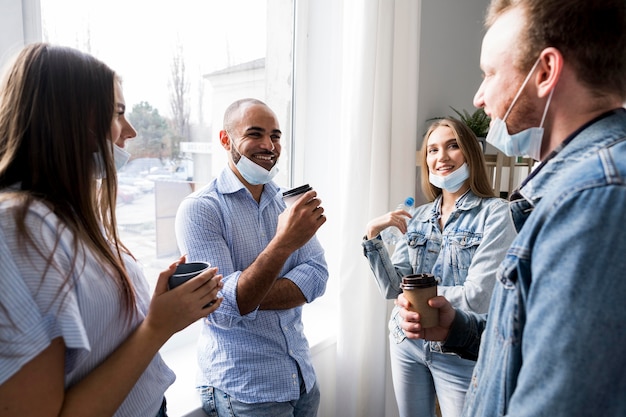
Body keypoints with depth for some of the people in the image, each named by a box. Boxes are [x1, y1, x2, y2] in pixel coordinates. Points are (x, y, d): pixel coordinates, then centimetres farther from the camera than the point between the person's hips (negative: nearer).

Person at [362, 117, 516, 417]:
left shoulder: (493, 213, -13)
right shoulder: (419, 217, 1)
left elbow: (477, 299, -21)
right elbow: (392, 289, -2)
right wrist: (373, 235, -14)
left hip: (461, 355, -5)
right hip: (407, 343, 5)